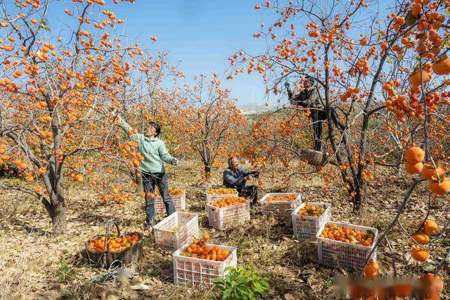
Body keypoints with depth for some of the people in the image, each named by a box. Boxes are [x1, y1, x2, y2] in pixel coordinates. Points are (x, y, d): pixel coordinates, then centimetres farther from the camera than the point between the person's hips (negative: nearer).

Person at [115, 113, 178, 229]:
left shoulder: (159, 143, -3)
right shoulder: (140, 138, 5)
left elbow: (164, 155, -9)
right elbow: (129, 130, 5)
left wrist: (172, 160, -28)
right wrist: (121, 122, -7)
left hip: (160, 173, -3)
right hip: (146, 174, 3)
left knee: (166, 197, 3)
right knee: (149, 198, 12)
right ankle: (150, 221, 25)